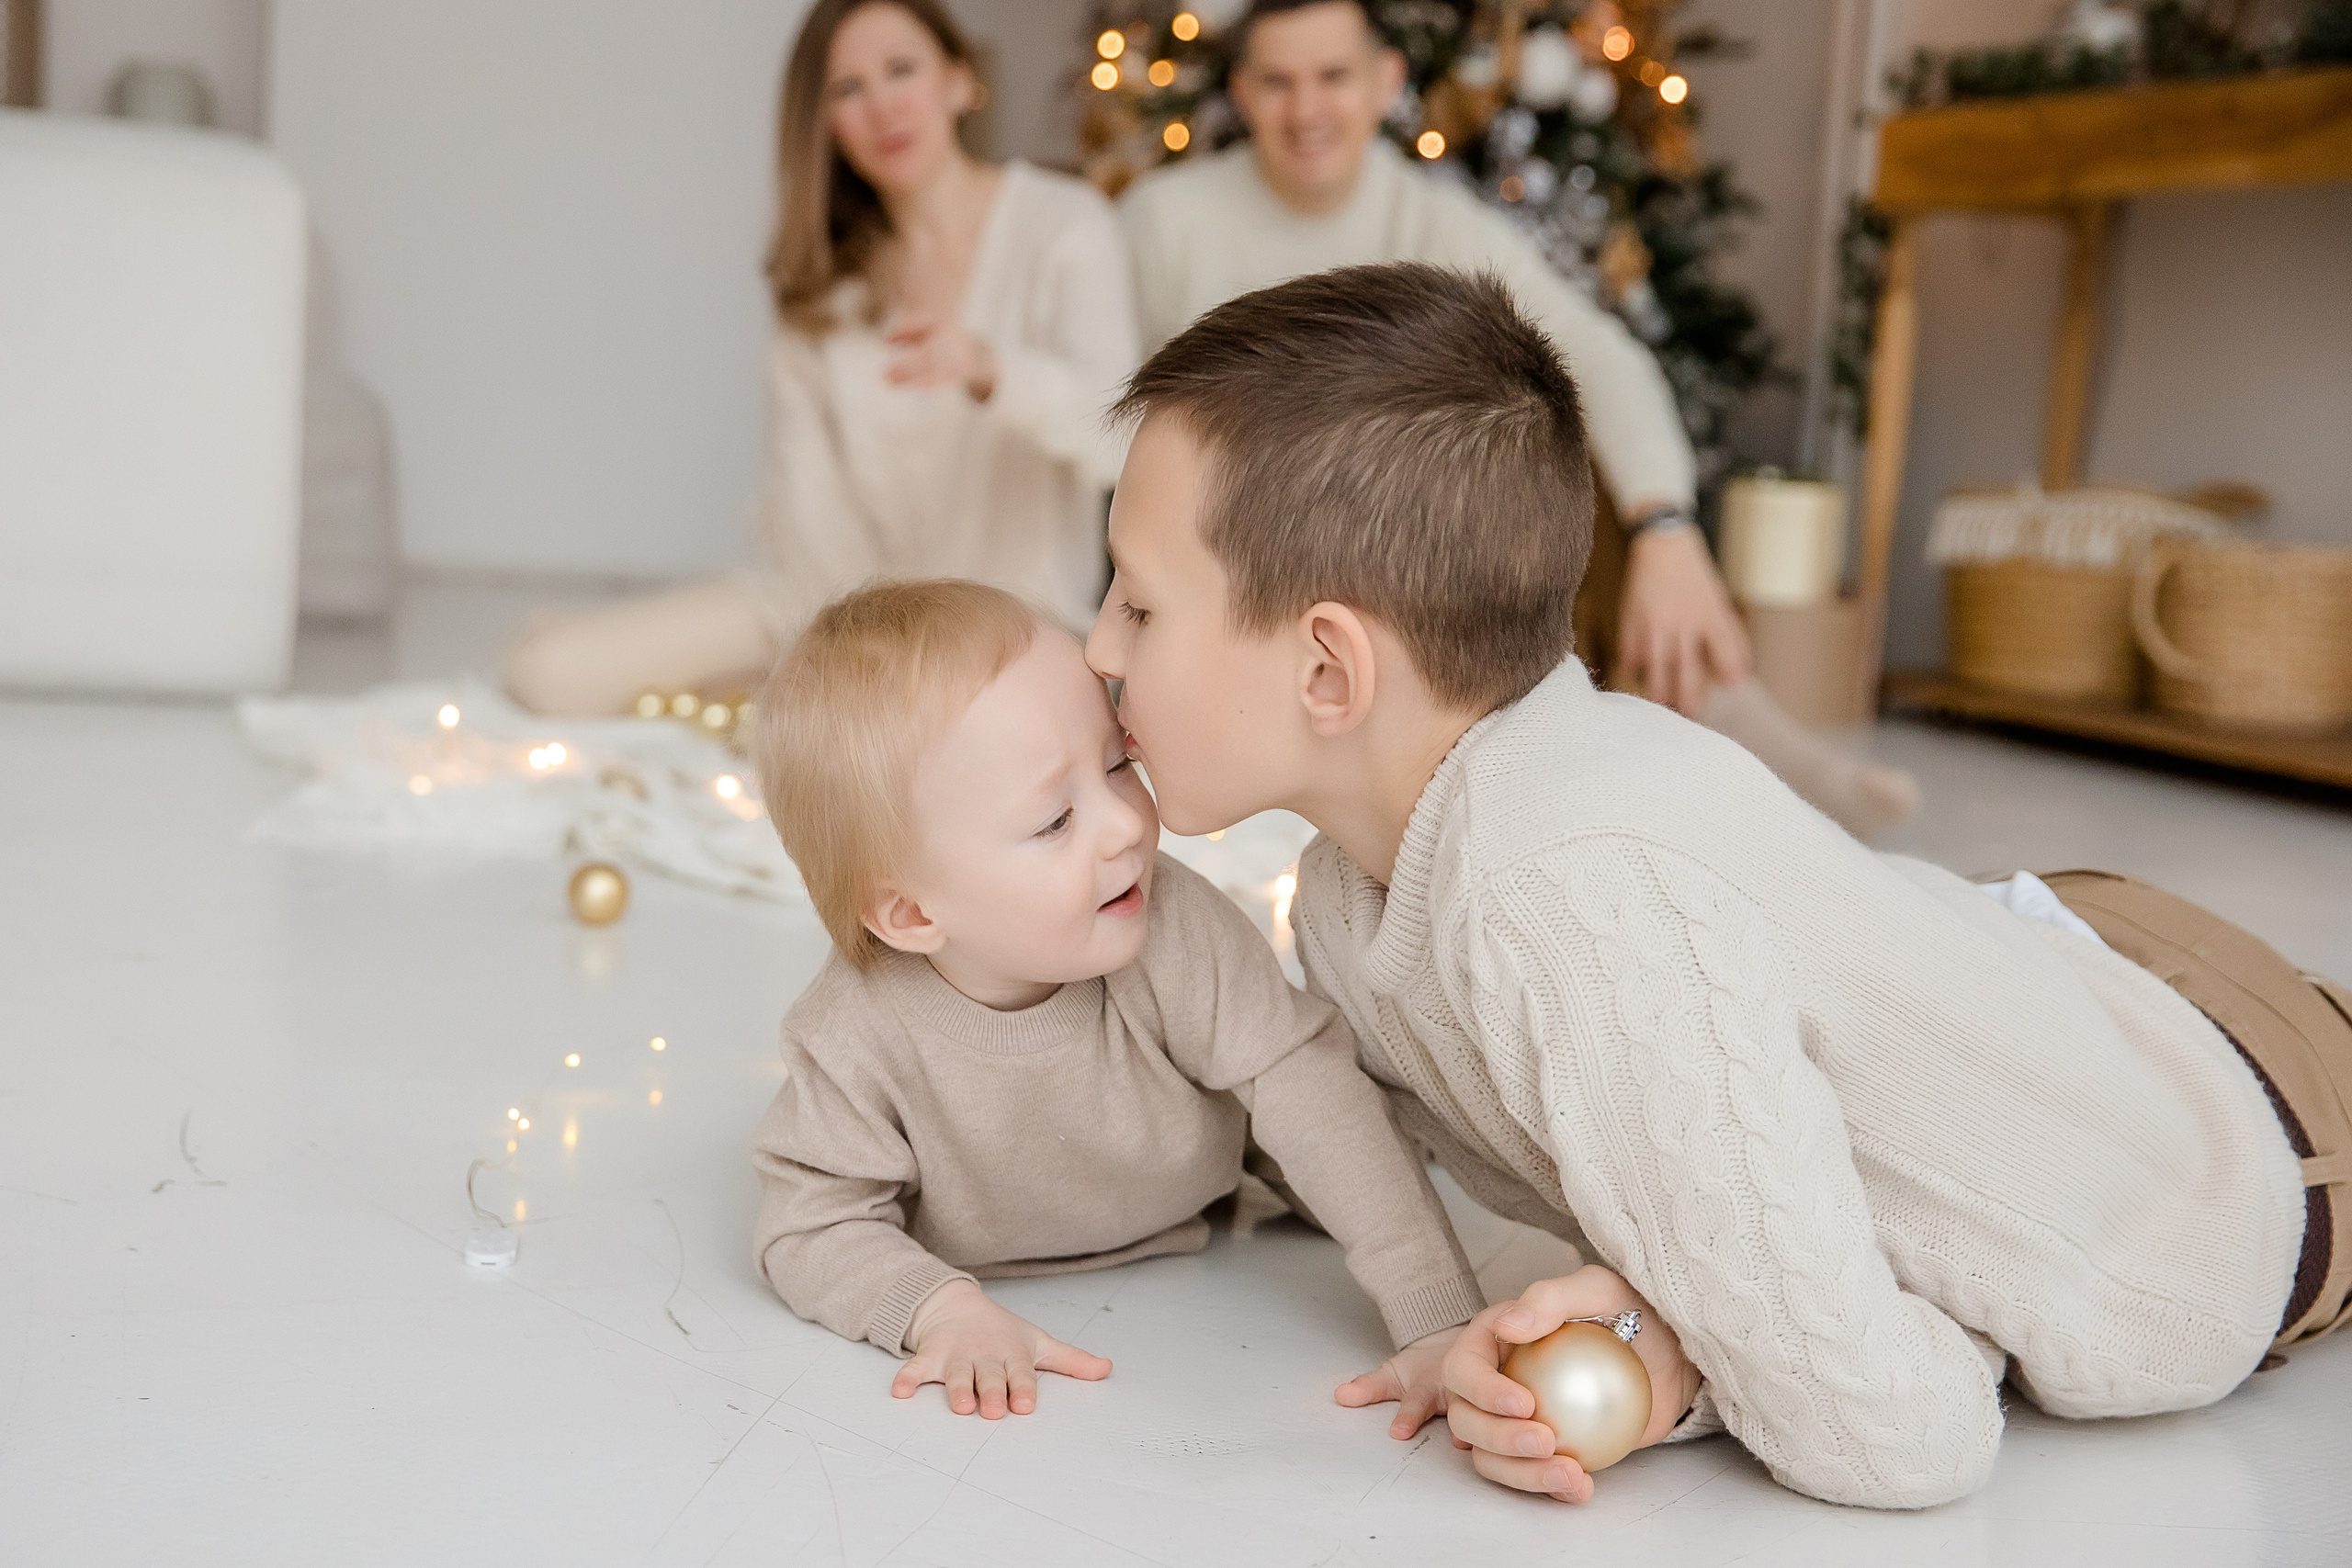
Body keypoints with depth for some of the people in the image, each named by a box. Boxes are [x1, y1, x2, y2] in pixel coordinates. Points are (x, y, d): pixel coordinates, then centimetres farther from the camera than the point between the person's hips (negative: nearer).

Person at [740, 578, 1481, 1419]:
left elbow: (1319, 1099, -33)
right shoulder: (859, 1041, -33)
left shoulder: (1174, 932, -34)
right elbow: (810, 1231, -21)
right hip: (1001, 1286, 2)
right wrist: (943, 1309, -41)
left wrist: (1438, 1320, -39)